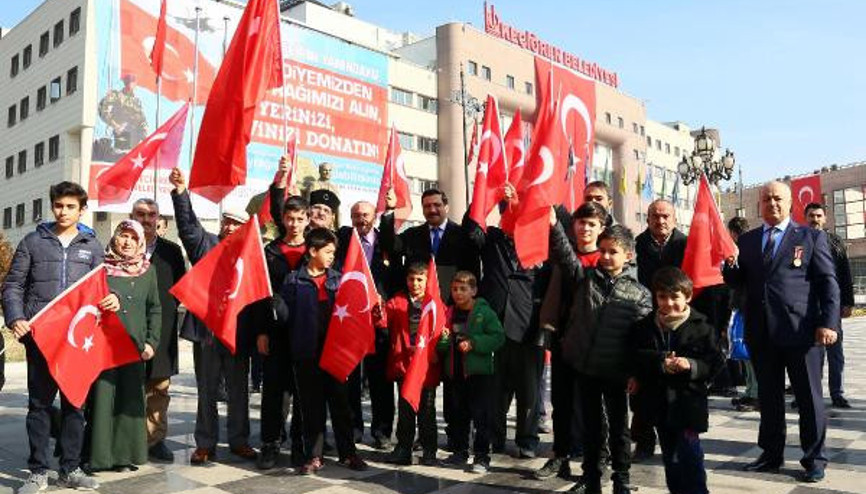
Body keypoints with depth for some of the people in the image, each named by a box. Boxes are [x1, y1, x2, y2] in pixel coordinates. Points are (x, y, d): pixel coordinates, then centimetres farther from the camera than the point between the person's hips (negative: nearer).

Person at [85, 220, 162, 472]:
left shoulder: (147, 271, 9)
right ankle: (99, 454, 9)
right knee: (101, 397, -2)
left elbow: (155, 309, 11)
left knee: (130, 400, 4)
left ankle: (125, 453, 13)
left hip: (134, 346, 2)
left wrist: (152, 342, 2)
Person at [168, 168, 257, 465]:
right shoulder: (205, 243, 6)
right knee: (207, 391, 9)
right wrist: (181, 191, -21)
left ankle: (239, 441, 24)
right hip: (206, 329, 0)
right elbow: (188, 225, -9)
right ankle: (205, 444, 20)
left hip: (238, 332, 0)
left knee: (239, 391, 10)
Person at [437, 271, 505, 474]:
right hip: (455, 373, 6)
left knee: (481, 415, -2)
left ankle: (481, 456, 6)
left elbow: (498, 337, -14)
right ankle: (460, 452, 28)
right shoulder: (450, 314, 9)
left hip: (480, 373, -6)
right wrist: (444, 340, -7)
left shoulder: (484, 312, -7)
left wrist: (473, 343, -21)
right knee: (458, 415, 15)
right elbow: (441, 348, 16)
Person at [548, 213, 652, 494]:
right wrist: (554, 225, -28)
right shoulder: (586, 277, 2)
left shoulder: (639, 293, -4)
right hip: (584, 367, 2)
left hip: (615, 371, -2)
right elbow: (564, 255, -13)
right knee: (590, 425, 14)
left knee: (618, 427, 10)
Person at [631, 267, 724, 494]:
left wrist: (691, 365, -23)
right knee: (669, 456, 17)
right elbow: (637, 359, -2)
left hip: (688, 402, -4)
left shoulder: (701, 326, -7)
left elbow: (715, 362, -6)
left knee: (690, 457, -3)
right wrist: (661, 364, -18)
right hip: (659, 402, 4)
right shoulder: (645, 326, 2)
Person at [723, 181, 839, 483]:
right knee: (768, 397, 13)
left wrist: (828, 323, -11)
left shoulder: (811, 237, 3)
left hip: (801, 331, -3)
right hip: (761, 333, 3)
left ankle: (814, 459, 21)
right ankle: (772, 455, 26)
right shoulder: (746, 241, 12)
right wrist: (730, 264, -11)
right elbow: (738, 283, 11)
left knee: (809, 398, 6)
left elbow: (828, 282, -1)